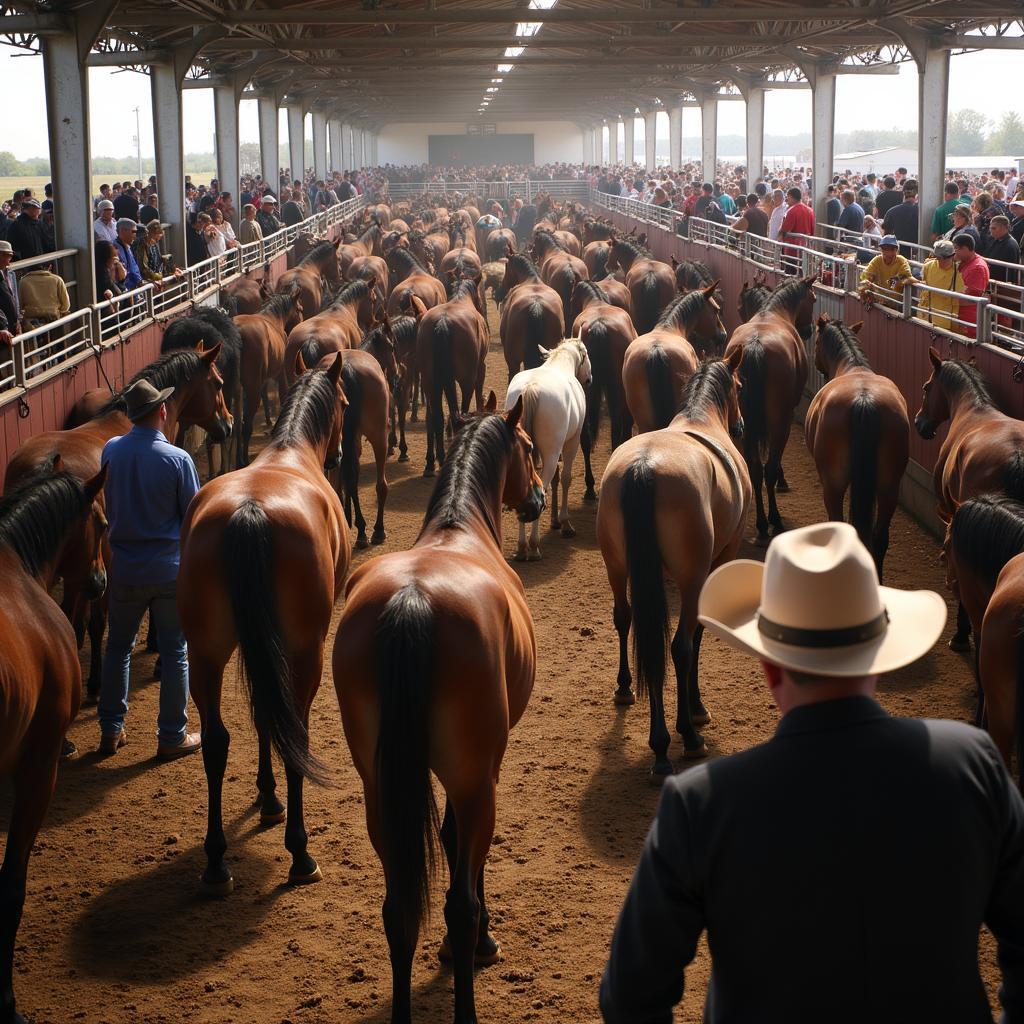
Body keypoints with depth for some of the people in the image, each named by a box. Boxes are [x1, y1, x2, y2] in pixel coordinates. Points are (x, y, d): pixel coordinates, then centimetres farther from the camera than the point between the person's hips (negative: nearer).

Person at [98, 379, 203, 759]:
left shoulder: (110, 451, -5)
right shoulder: (177, 459, -16)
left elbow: (107, 505, 9)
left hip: (124, 568, 3)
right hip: (170, 570, -3)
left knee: (118, 647, 17)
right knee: (174, 652, 8)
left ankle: (111, 730, 23)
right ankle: (172, 736, 14)